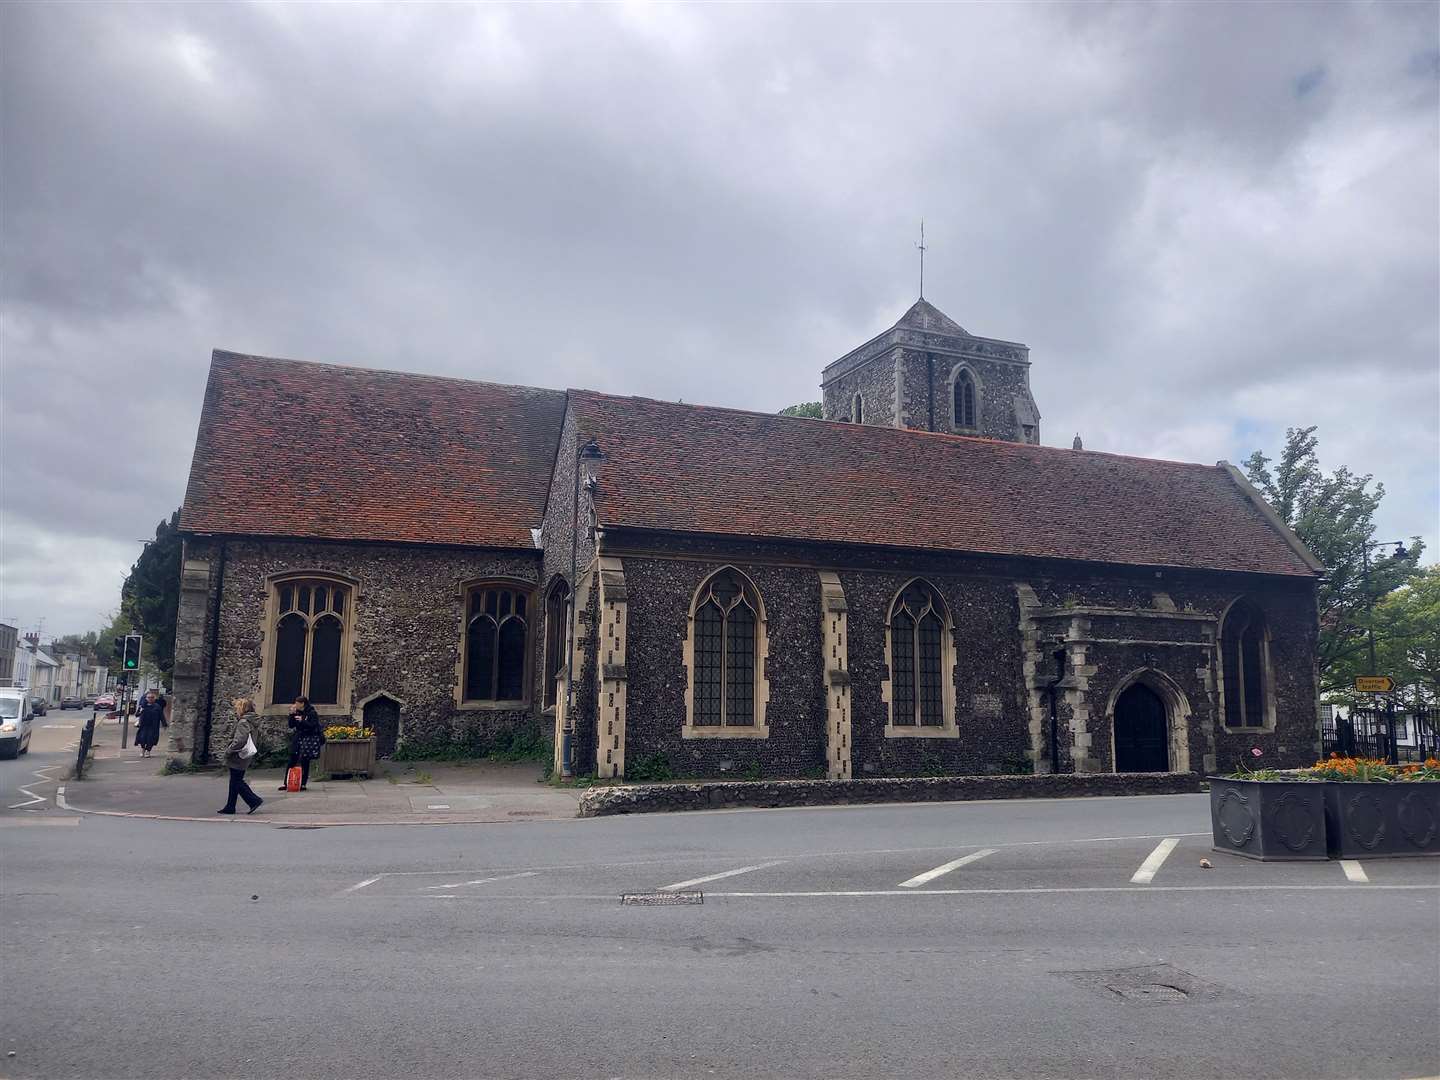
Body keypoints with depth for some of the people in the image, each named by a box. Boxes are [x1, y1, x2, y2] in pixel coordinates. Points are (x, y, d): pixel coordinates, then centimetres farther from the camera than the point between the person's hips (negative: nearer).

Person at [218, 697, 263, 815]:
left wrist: (229, 751, -18)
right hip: (241, 758, 10)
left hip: (238, 758, -10)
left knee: (237, 782, -1)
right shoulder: (250, 721, 10)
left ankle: (254, 800, -2)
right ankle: (230, 807, 21)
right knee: (235, 782, 14)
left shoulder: (243, 723, -19)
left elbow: (239, 740, -29)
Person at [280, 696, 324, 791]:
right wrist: (292, 715, -4)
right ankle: (286, 783, 5)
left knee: (304, 762, -3)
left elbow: (313, 726, -16)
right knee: (292, 761, 2)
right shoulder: (297, 713, 9)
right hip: (298, 739, 5)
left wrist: (302, 721, -26)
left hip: (309, 740, -5)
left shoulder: (312, 713, -7)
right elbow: (291, 725, 7)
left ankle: (303, 784, 4)